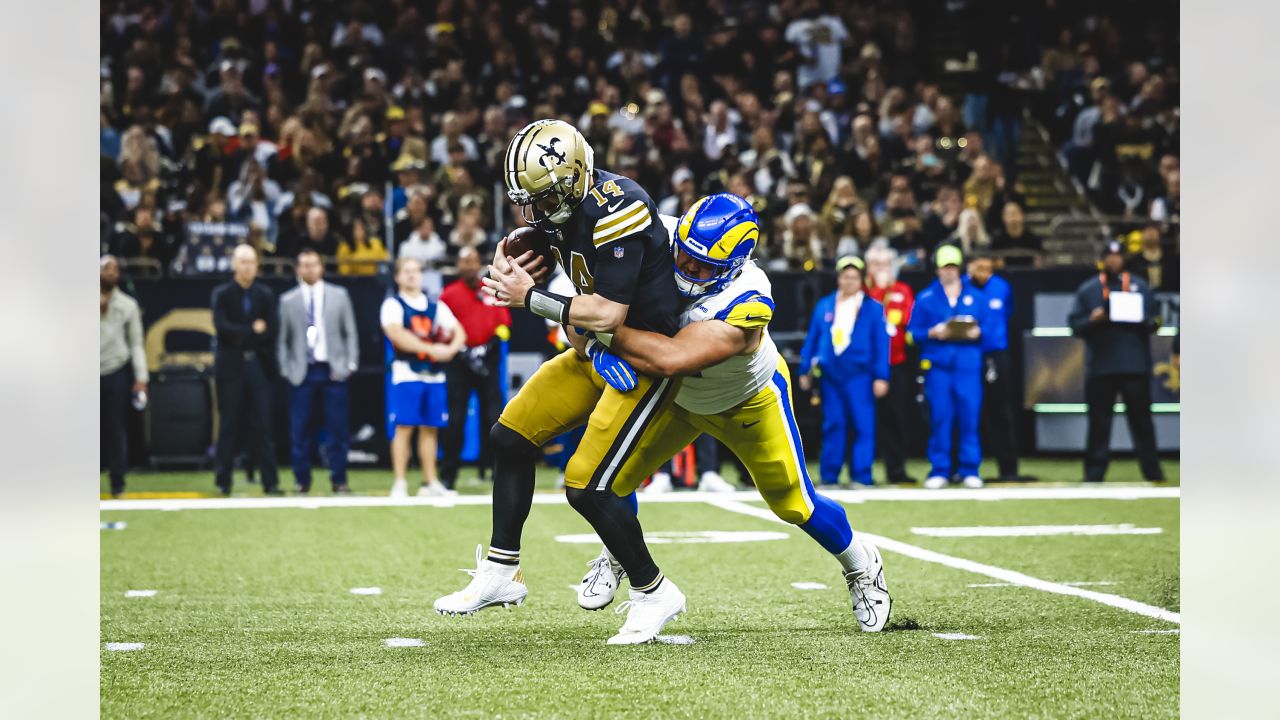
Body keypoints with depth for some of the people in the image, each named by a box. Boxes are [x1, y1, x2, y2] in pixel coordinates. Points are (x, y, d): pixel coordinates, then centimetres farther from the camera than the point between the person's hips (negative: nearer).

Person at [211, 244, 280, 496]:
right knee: (229, 425, 0)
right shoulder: (222, 293, 3)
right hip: (230, 365, -1)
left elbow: (272, 330, -1)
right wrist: (252, 331, -10)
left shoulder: (265, 295, 8)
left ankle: (270, 481, -2)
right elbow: (222, 327, -10)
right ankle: (223, 481, 4)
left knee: (261, 425, 0)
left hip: (258, 364, 1)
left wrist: (241, 336, -8)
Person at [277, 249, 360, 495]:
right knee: (300, 430, -1)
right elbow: (282, 339, 8)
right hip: (301, 372, 0)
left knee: (337, 429, -1)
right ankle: (302, 480, 8)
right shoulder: (288, 301, 8)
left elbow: (350, 333, 8)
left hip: (333, 371, 0)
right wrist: (285, 369, -2)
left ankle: (339, 481, 4)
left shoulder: (339, 296, 9)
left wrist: (350, 364, -1)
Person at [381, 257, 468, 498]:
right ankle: (399, 484, -7)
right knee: (403, 428, -8)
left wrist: (451, 349, -12)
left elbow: (459, 332, 11)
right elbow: (397, 334, -16)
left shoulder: (437, 306, 17)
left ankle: (430, 483, 12)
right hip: (406, 373, -5)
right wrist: (431, 349, -22)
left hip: (434, 376, 5)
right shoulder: (393, 305, 0)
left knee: (430, 428, 7)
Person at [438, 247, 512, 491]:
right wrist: (463, 352, -12)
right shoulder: (449, 294, 5)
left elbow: (505, 324, 11)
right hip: (459, 361, -2)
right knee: (455, 419, -4)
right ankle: (448, 475, -1)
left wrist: (490, 345, -6)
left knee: (493, 415, -2)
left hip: (488, 361, 2)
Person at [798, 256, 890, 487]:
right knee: (833, 426, 4)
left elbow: (882, 344, 1)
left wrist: (881, 377, -5)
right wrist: (806, 370, 10)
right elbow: (812, 339, 15)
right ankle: (829, 476, 9)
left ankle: (861, 476, -3)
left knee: (863, 426, -6)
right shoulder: (824, 306, 12)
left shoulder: (873, 308, 4)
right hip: (830, 374, 2)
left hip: (859, 375, -2)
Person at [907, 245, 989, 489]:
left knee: (970, 416, -3)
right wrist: (932, 333, -10)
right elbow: (913, 332, 7)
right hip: (937, 365, -1)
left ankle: (970, 470, 3)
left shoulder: (976, 297, 13)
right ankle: (939, 470, 3)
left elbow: (988, 327, 11)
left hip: (968, 366, 1)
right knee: (939, 417, -3)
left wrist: (977, 332, -9)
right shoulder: (925, 297, 9)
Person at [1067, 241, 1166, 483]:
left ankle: (1153, 472, 7)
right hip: (1100, 369, 0)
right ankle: (1093, 475, 5)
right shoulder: (1087, 290, 9)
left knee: (1142, 421, 3)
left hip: (1135, 367, 0)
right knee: (1099, 424, 1)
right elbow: (1075, 325, 4)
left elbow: (1152, 322, 9)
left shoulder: (1140, 287, 11)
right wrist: (1092, 320, -15)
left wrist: (1147, 322, -13)